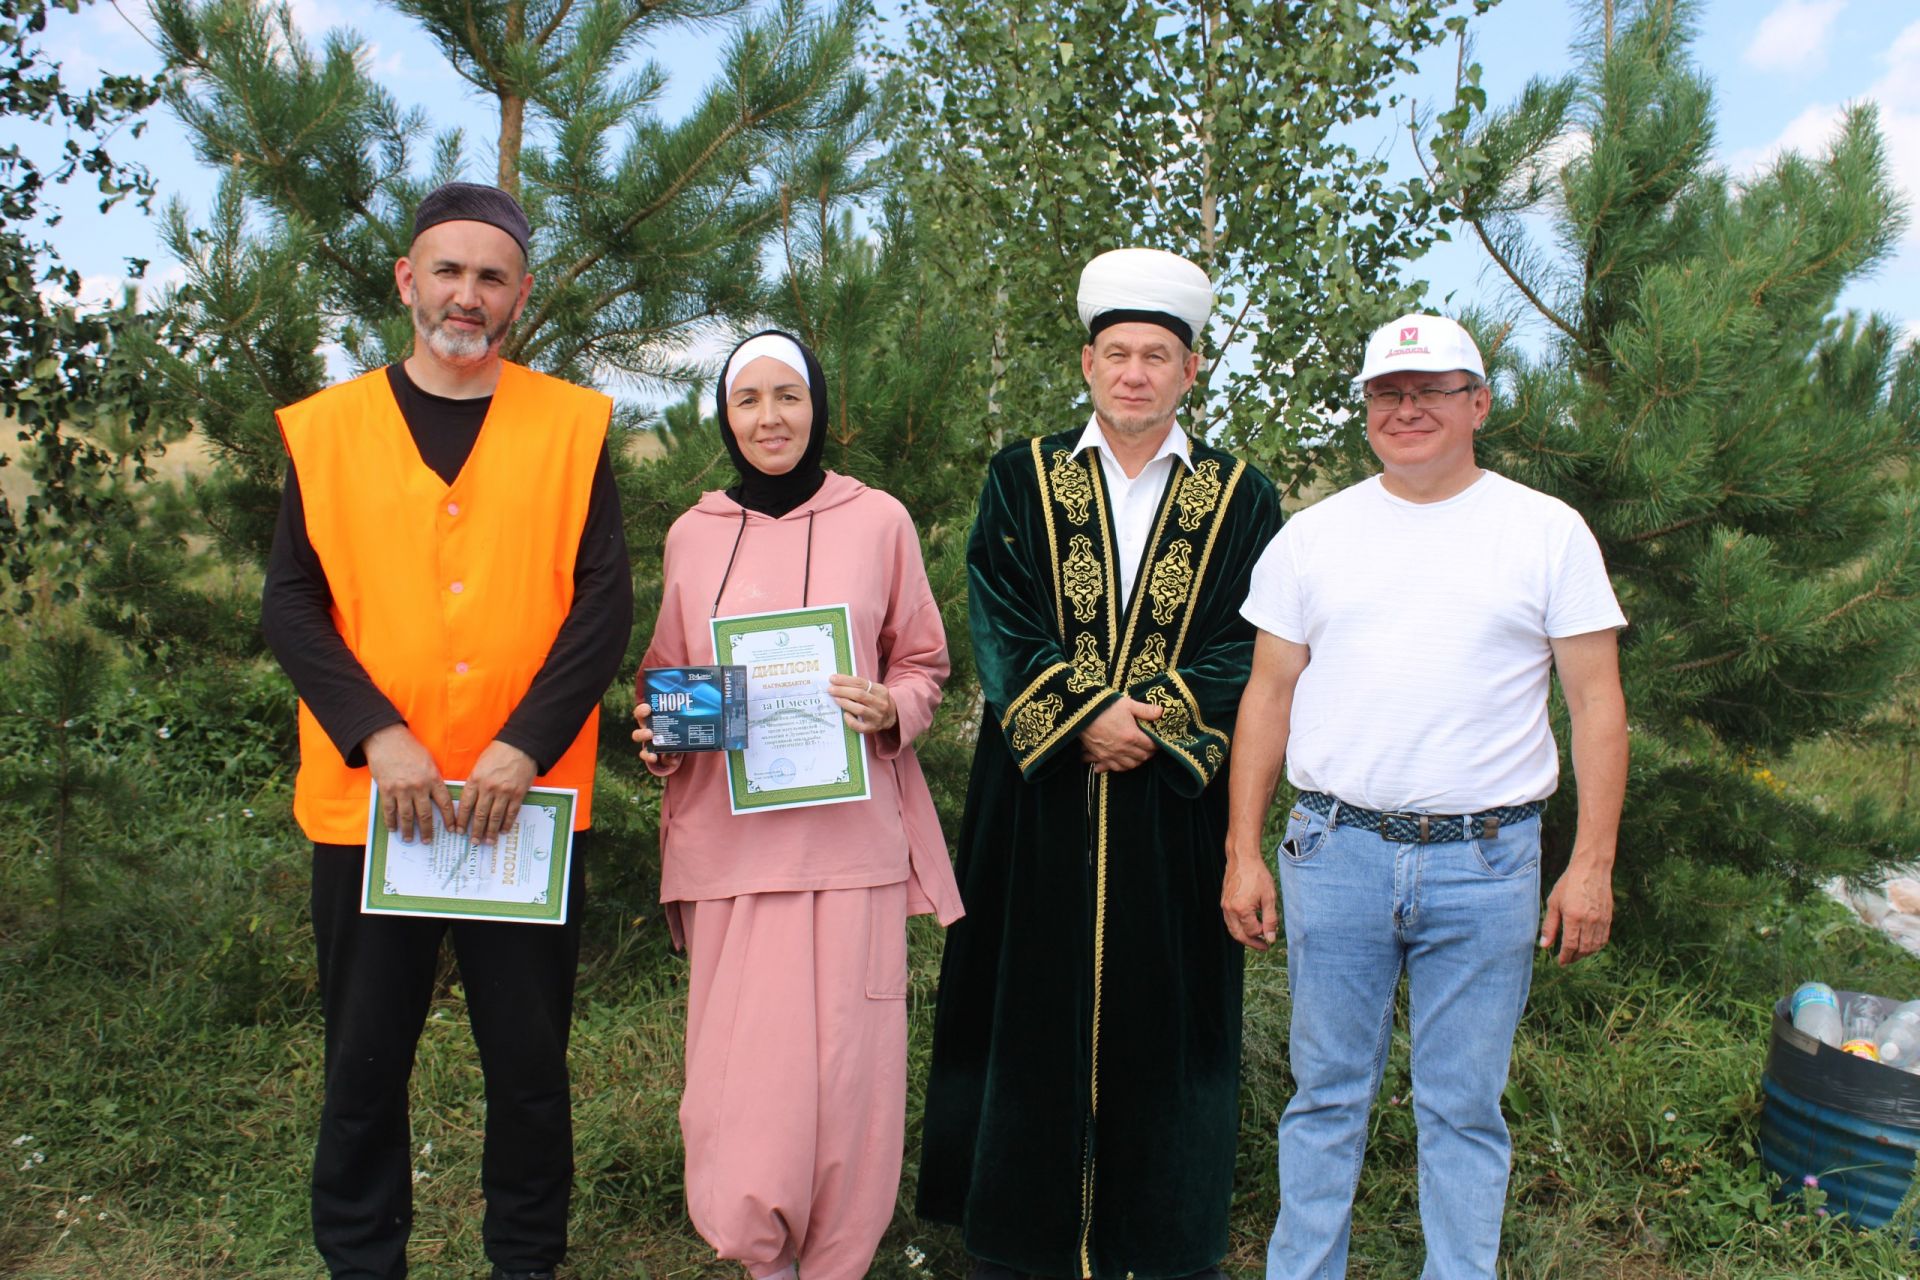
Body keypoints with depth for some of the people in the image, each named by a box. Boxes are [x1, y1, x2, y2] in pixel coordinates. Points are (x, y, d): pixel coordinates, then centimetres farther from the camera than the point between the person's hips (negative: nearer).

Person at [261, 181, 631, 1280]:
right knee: (367, 1058, 11)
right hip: (367, 799, 1)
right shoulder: (327, 427, 6)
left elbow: (605, 601, -4)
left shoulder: (571, 426, 3)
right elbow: (292, 603, 1)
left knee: (530, 1057, 10)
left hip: (532, 801, 0)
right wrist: (378, 736, -13)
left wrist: (523, 747, -15)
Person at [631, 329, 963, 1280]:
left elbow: (923, 665, 10)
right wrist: (658, 731, -2)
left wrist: (890, 711, -11)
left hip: (849, 834, -1)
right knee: (742, 1060, 3)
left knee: (845, 1058, -1)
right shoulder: (692, 535, 10)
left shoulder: (878, 520, 4)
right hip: (730, 835, 2)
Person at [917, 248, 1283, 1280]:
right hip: (1037, 801, 0)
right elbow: (1000, 626, -2)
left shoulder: (1242, 500, 7)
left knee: (1162, 1009, 6)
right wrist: (1083, 718, -14)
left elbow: (1251, 650, -1)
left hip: (1174, 807, 0)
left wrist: (1157, 719, -15)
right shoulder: (1020, 480, 7)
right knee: (1029, 1006, 6)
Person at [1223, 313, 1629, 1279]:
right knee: (1326, 1094, 11)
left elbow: (1597, 703, 3)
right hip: (1334, 851, 1)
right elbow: (1268, 695, 8)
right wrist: (1243, 853, 4)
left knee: (1464, 1109, 9)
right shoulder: (1314, 535, 6)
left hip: (1486, 864, -1)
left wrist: (1592, 864, -4)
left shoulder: (1547, 531, 3)